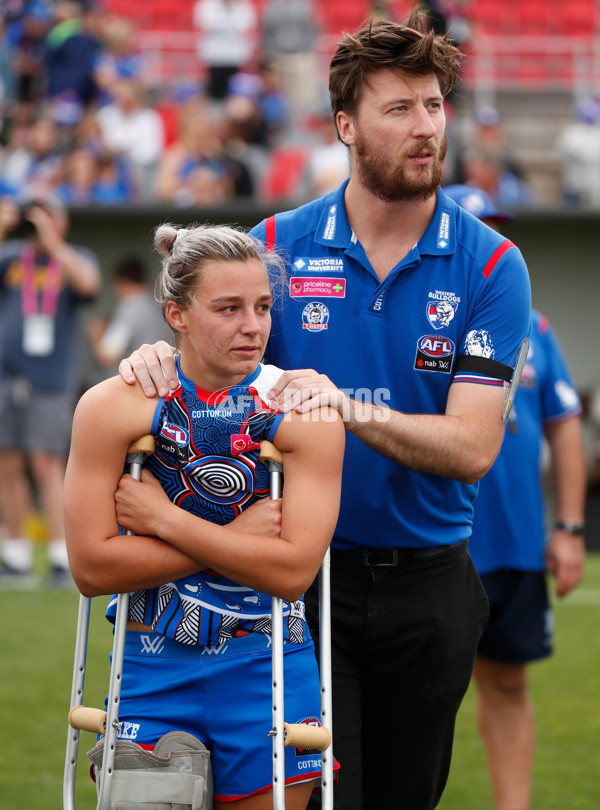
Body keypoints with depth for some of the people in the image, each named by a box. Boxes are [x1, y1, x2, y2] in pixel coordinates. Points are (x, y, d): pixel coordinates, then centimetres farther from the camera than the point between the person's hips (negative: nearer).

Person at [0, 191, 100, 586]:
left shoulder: (75, 258, 5)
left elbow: (88, 283, -16)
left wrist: (52, 242, -17)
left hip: (51, 381, -4)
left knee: (47, 464, -10)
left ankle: (63, 558, -9)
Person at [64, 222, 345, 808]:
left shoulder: (306, 414, -7)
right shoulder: (112, 407, -6)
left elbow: (293, 571, -16)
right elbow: (91, 567, -12)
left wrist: (163, 519, -15)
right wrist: (235, 539, -14)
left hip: (269, 671, 0)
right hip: (152, 671, 0)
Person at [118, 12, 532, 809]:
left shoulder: (491, 266, -5)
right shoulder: (278, 246, -2)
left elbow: (473, 447, -13)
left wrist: (352, 407, -29)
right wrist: (156, 358, -18)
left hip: (427, 586, 1)